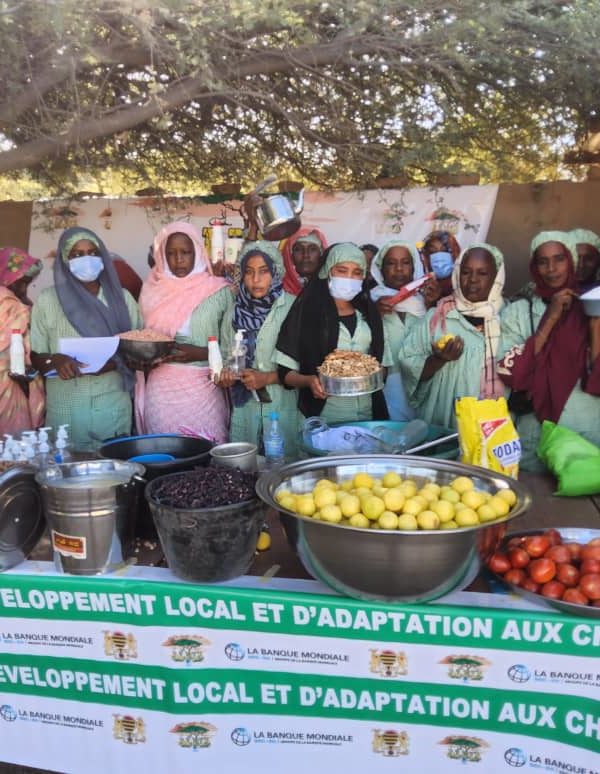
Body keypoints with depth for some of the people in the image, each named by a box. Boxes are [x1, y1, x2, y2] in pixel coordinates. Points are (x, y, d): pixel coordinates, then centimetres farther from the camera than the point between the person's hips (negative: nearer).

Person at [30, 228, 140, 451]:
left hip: (114, 406, 1)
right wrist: (54, 361, -19)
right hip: (66, 408, -1)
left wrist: (116, 362, -12)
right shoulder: (47, 300, 2)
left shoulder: (122, 298, 6)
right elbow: (34, 356, 2)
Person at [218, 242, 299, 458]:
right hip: (244, 408, 3)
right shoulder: (234, 313, 8)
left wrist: (268, 378, -13)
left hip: (284, 407, -3)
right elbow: (225, 355, 14)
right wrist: (225, 376, -5)